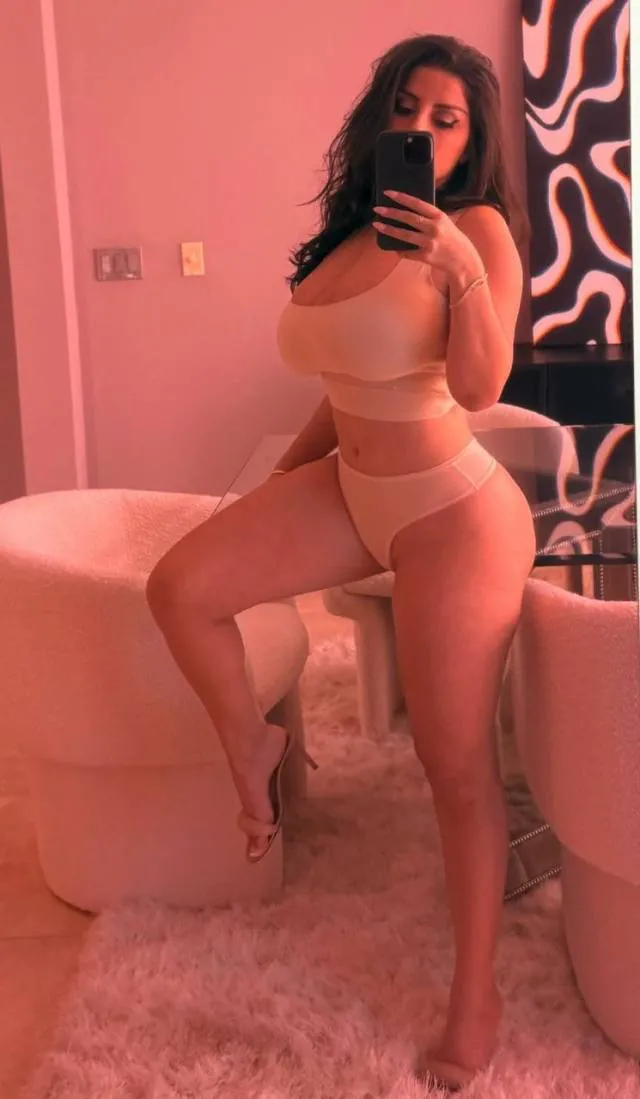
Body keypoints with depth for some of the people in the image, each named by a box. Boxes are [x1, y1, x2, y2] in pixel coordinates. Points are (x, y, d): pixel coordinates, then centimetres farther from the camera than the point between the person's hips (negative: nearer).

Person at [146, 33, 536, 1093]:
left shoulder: (477, 229, -11)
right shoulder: (350, 234, 8)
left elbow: (478, 387, -23)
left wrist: (460, 266, -36)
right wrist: (274, 493, 21)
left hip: (452, 510, -6)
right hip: (350, 487, 7)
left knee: (456, 762, -2)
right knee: (180, 588, -12)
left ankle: (476, 1002, 14)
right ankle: (252, 746, 16)